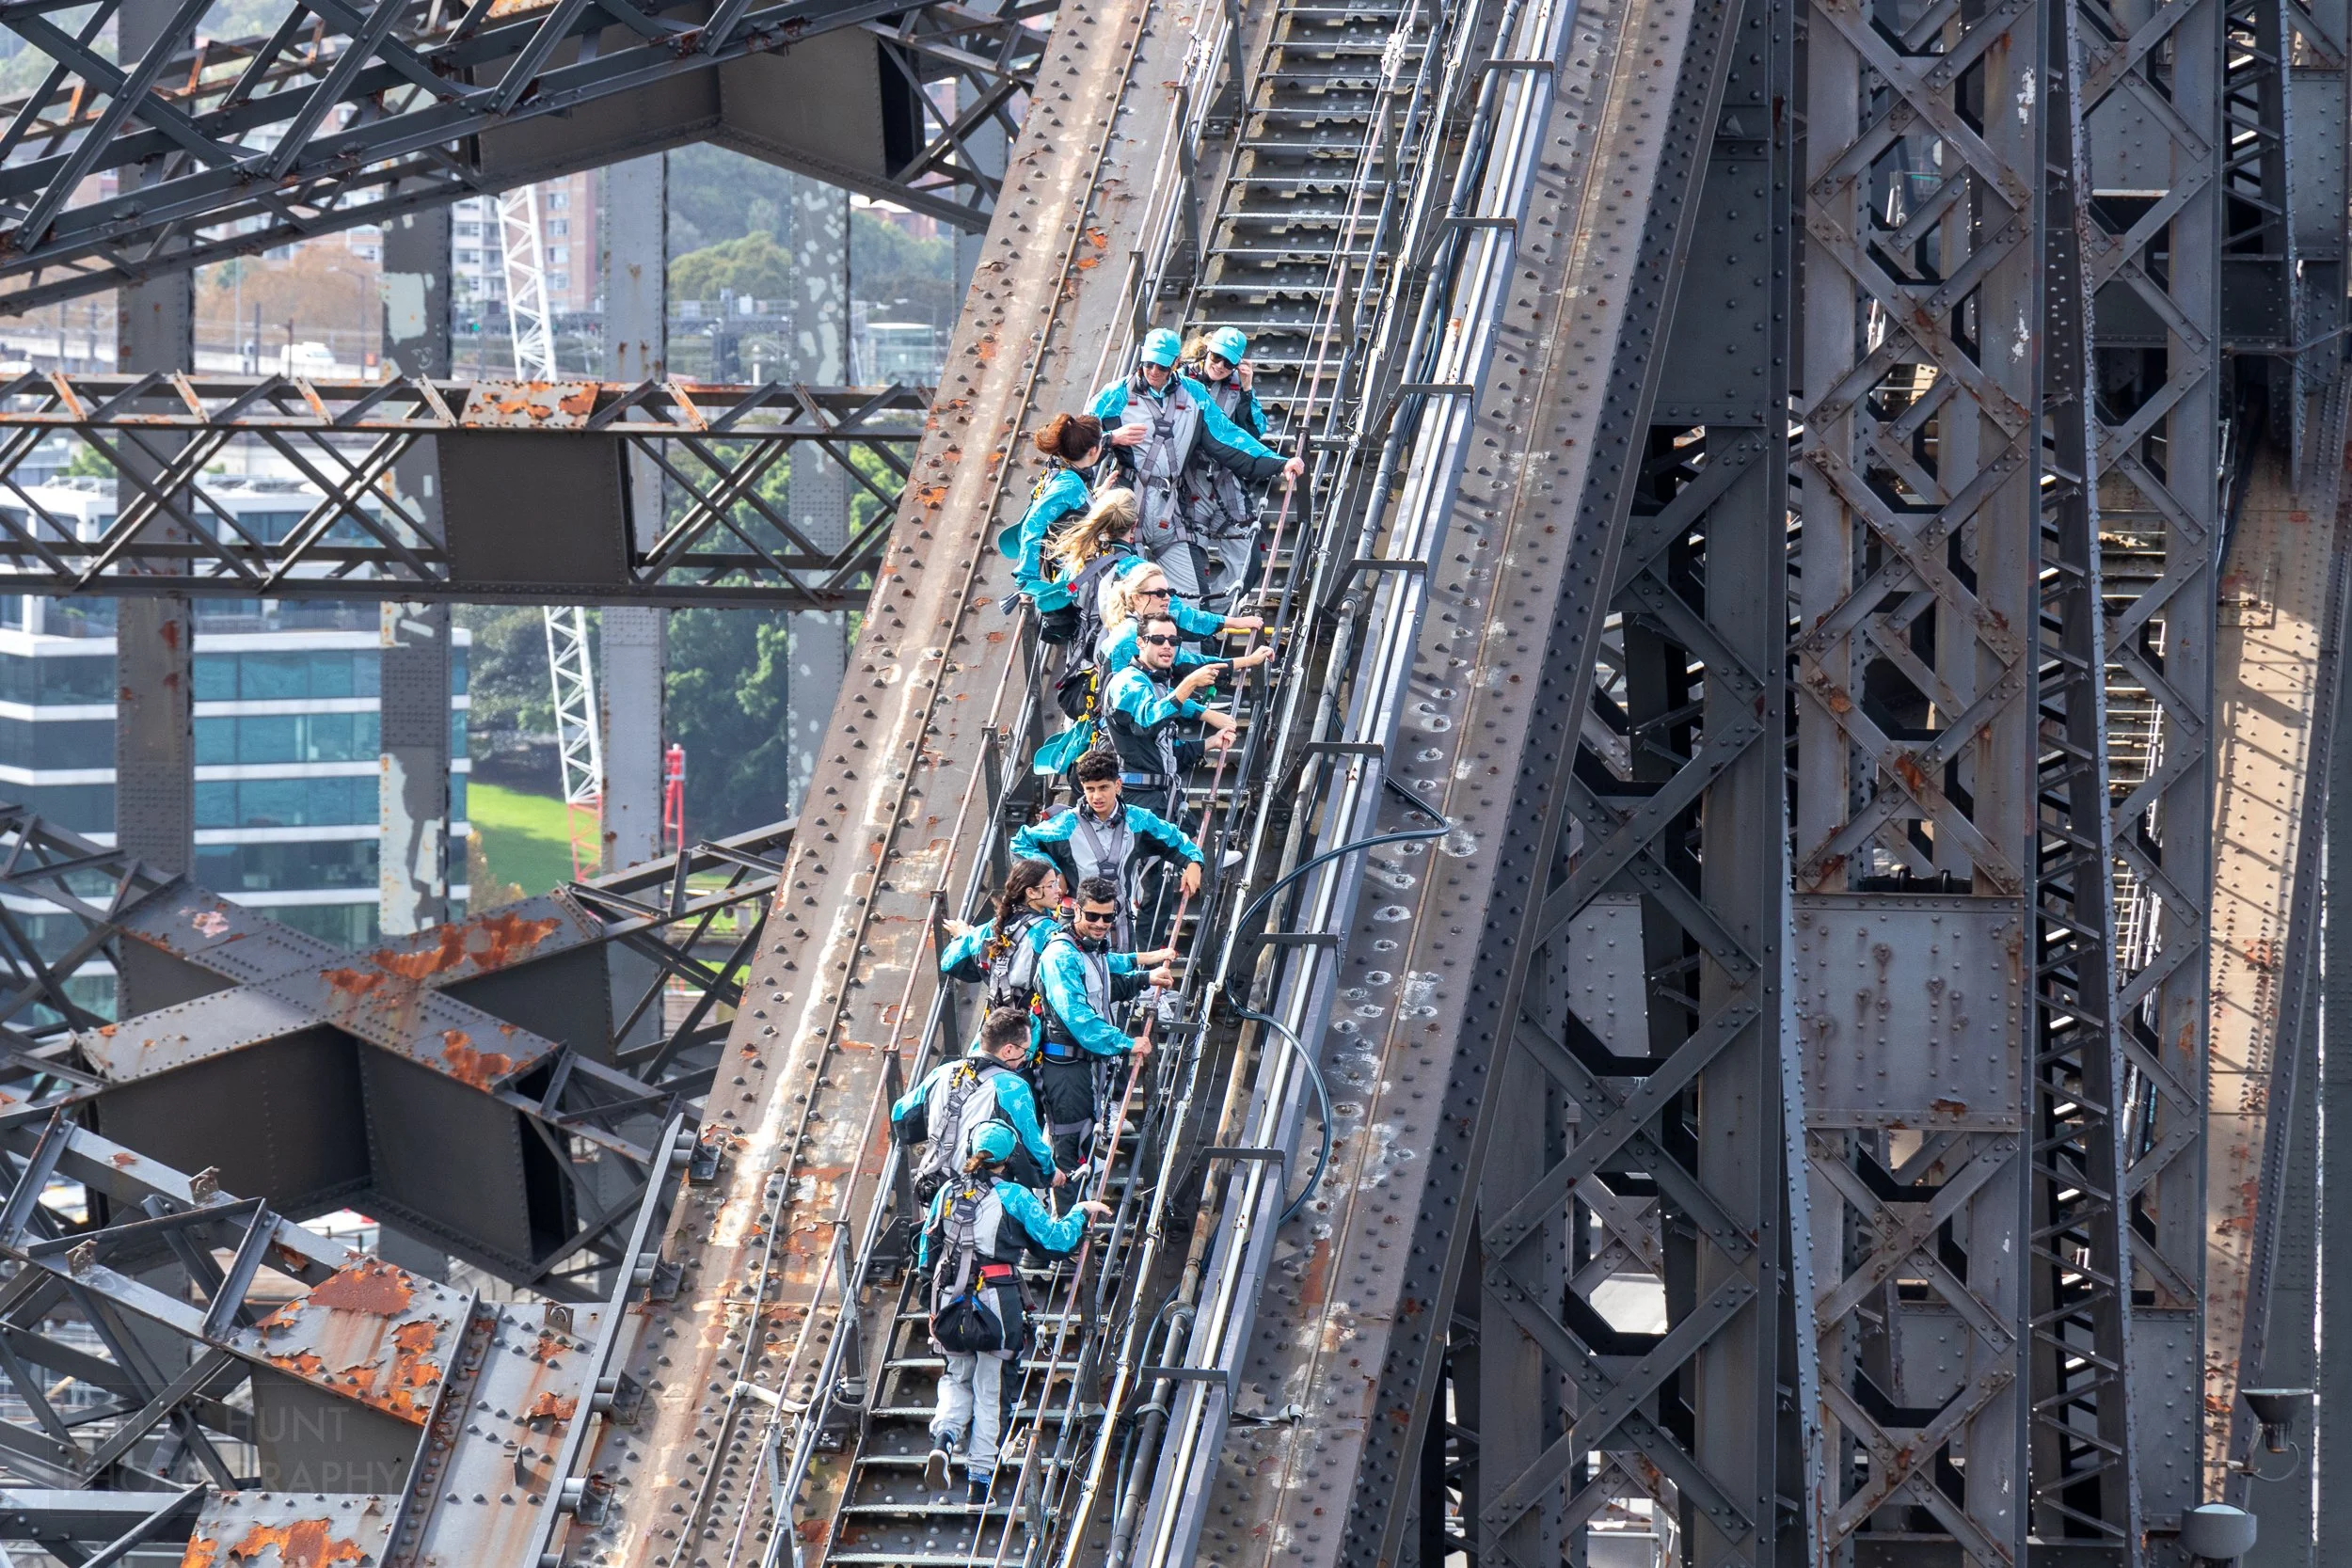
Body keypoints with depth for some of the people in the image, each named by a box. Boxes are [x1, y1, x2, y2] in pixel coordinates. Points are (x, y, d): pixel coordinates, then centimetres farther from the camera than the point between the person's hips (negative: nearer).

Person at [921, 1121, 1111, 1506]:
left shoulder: (947, 1194, 7)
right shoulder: (1013, 1196, -5)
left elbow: (926, 1255, 12)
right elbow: (1056, 1237, -6)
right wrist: (1083, 1211, 10)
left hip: (952, 1300, 3)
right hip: (997, 1303, -3)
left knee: (957, 1378, 20)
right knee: (991, 1391, 5)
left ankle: (944, 1438, -9)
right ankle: (980, 1482, 6)